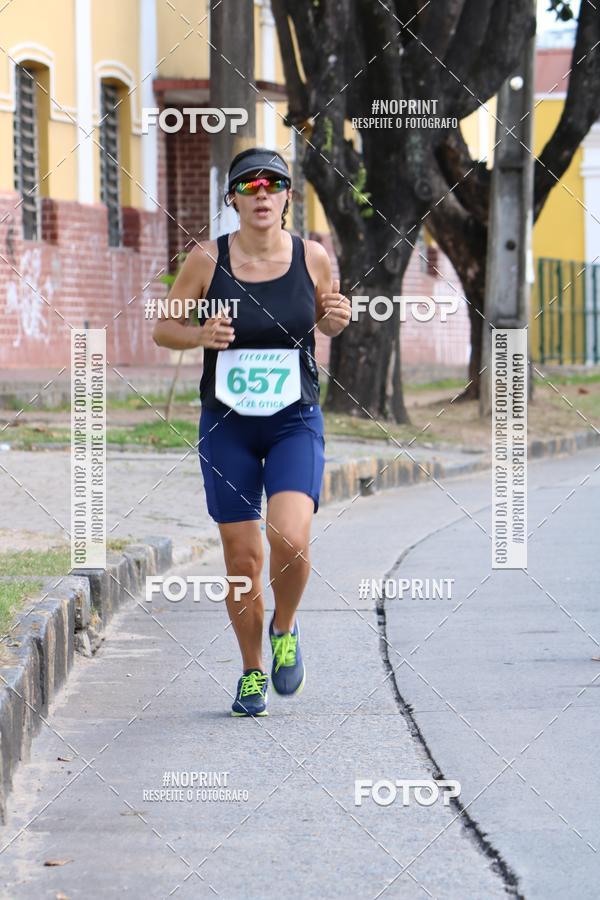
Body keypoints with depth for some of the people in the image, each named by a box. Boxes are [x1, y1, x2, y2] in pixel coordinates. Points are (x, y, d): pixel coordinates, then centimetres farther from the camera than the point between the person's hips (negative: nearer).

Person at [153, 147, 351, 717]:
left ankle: (285, 629, 11)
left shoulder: (313, 257, -4)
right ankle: (252, 671, 24)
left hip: (296, 422, 0)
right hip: (226, 426, 0)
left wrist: (337, 320, -9)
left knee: (289, 539, -20)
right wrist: (200, 336, -18)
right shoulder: (207, 259, -7)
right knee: (241, 557, 2)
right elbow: (163, 328, 3)